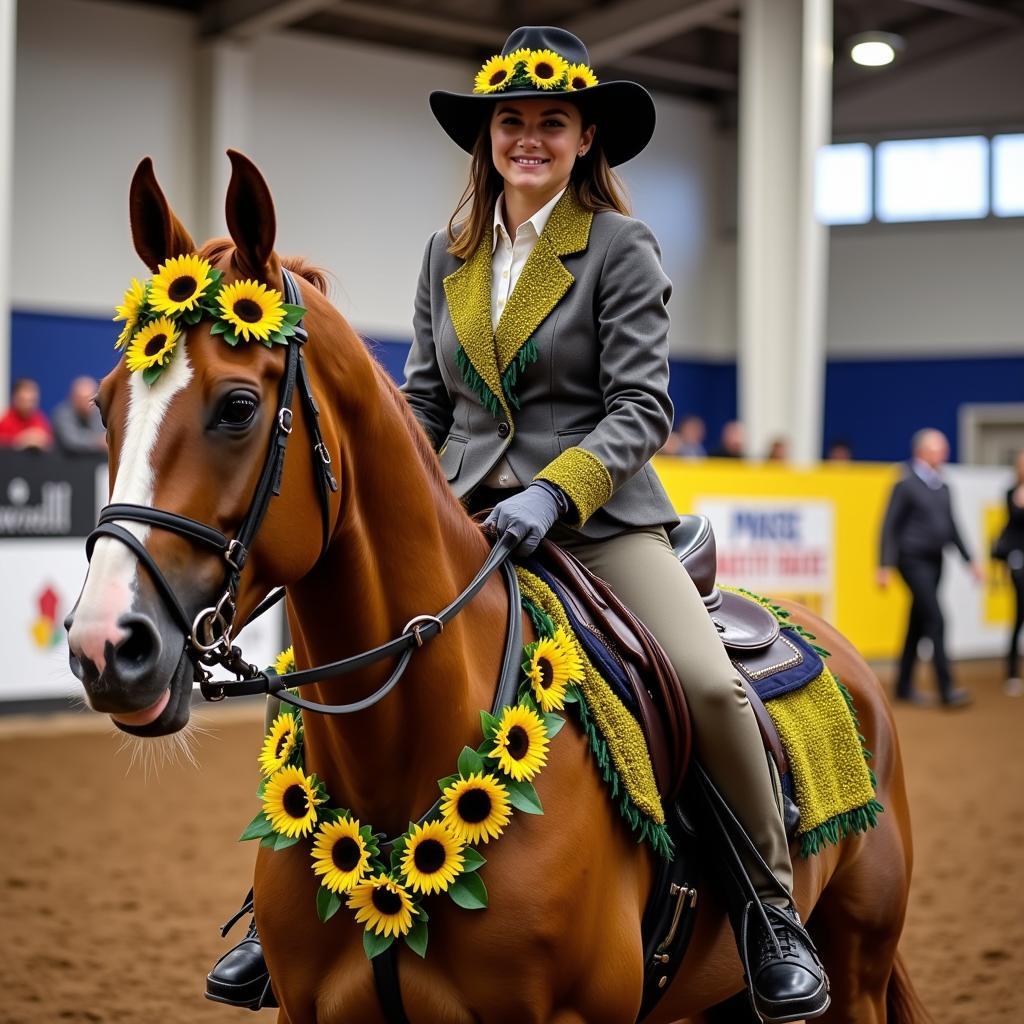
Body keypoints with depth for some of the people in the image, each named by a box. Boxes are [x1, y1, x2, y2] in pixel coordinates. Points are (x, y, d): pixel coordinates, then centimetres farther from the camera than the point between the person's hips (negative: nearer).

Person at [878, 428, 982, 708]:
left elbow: (951, 526, 20)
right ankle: (946, 689, -13)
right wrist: (885, 566, -15)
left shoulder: (942, 487, 13)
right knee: (935, 620, -13)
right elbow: (890, 526, -9)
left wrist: (970, 560, 17)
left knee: (919, 623, 11)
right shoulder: (906, 485, -8)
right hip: (913, 559, -7)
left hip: (934, 561, 7)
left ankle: (904, 687, 20)